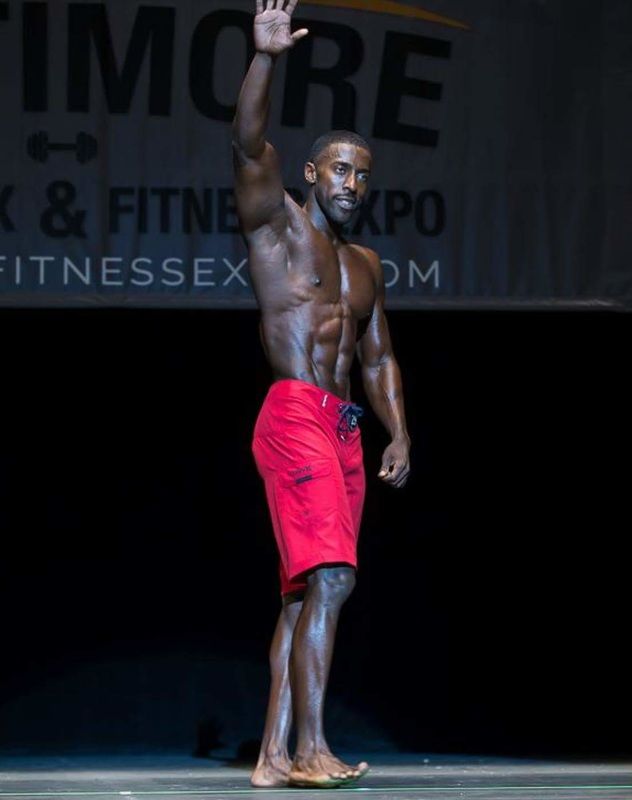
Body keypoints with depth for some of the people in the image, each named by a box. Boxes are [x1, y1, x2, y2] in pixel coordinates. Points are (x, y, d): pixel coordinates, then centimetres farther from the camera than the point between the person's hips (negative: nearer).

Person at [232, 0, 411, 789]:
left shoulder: (365, 265, 23)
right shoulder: (278, 224, 4)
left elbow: (379, 357, 23)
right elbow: (249, 144, -12)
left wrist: (399, 433, 9)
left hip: (345, 433, 8)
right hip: (294, 418, -8)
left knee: (304, 595, 5)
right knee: (330, 576, -19)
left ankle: (273, 756, 6)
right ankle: (310, 747, -21)